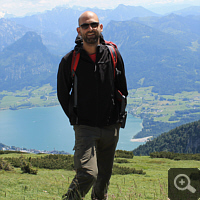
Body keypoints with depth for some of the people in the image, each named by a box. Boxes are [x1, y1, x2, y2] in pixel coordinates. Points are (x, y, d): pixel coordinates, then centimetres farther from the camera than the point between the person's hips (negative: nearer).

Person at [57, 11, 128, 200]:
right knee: (88, 174, -19)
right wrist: (76, 120, 6)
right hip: (85, 127, -3)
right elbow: (63, 95, 7)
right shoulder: (70, 60, -6)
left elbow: (122, 90, 13)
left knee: (104, 176, 15)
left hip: (110, 127, 3)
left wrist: (117, 117, 12)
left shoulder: (113, 55, 0)